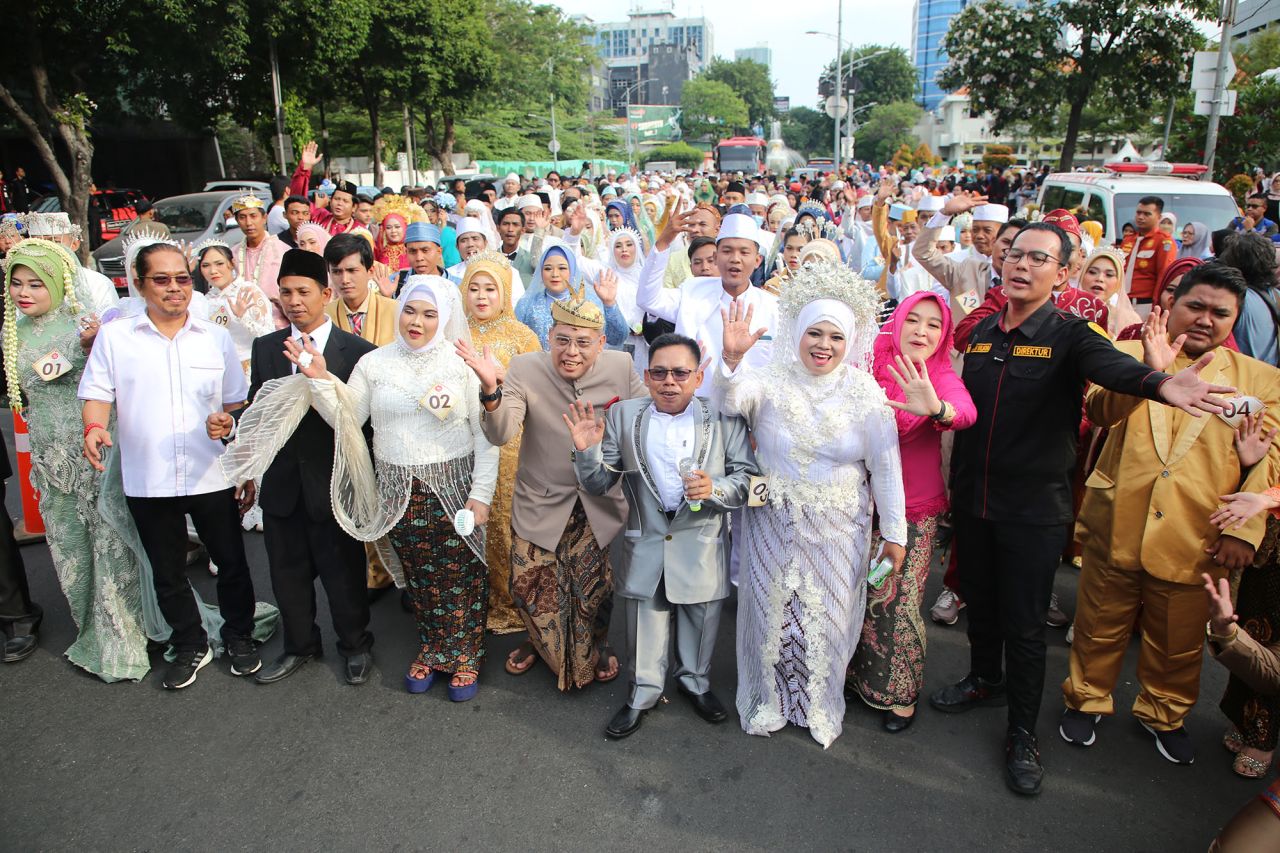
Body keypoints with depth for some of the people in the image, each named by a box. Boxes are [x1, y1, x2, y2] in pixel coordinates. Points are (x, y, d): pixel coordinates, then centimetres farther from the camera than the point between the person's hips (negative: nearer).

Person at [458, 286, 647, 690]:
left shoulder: (620, 367, -11)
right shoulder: (524, 369, -16)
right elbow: (501, 434, -27)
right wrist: (491, 389, -44)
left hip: (600, 505, 1)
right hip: (542, 504, 0)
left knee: (596, 589, 11)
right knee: (530, 588, 9)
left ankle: (596, 647, 43)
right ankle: (539, 642, 43)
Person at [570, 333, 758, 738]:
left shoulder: (724, 418, -8)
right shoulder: (623, 416, -4)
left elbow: (748, 477, -5)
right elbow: (600, 484, -1)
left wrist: (714, 489, -25)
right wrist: (587, 451, -21)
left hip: (703, 547, 0)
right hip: (646, 542, 1)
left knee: (701, 620, 18)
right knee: (645, 624, 15)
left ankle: (695, 682, 44)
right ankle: (643, 692, 37)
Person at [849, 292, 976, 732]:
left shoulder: (942, 377, -9)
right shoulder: (871, 368, -6)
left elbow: (967, 413, -31)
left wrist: (935, 408, -52)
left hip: (915, 512, -1)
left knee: (899, 604, 3)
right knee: (861, 594, 11)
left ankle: (901, 692, 28)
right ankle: (860, 674, 37)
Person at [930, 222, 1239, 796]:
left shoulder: (1069, 335, -10)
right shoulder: (983, 331, 5)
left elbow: (1111, 365, -32)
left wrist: (1160, 385, -54)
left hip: (1034, 510, -4)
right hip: (973, 499, 5)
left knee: (1024, 624, 4)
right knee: (978, 602, 20)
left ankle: (1022, 733, 22)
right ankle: (985, 680, 46)